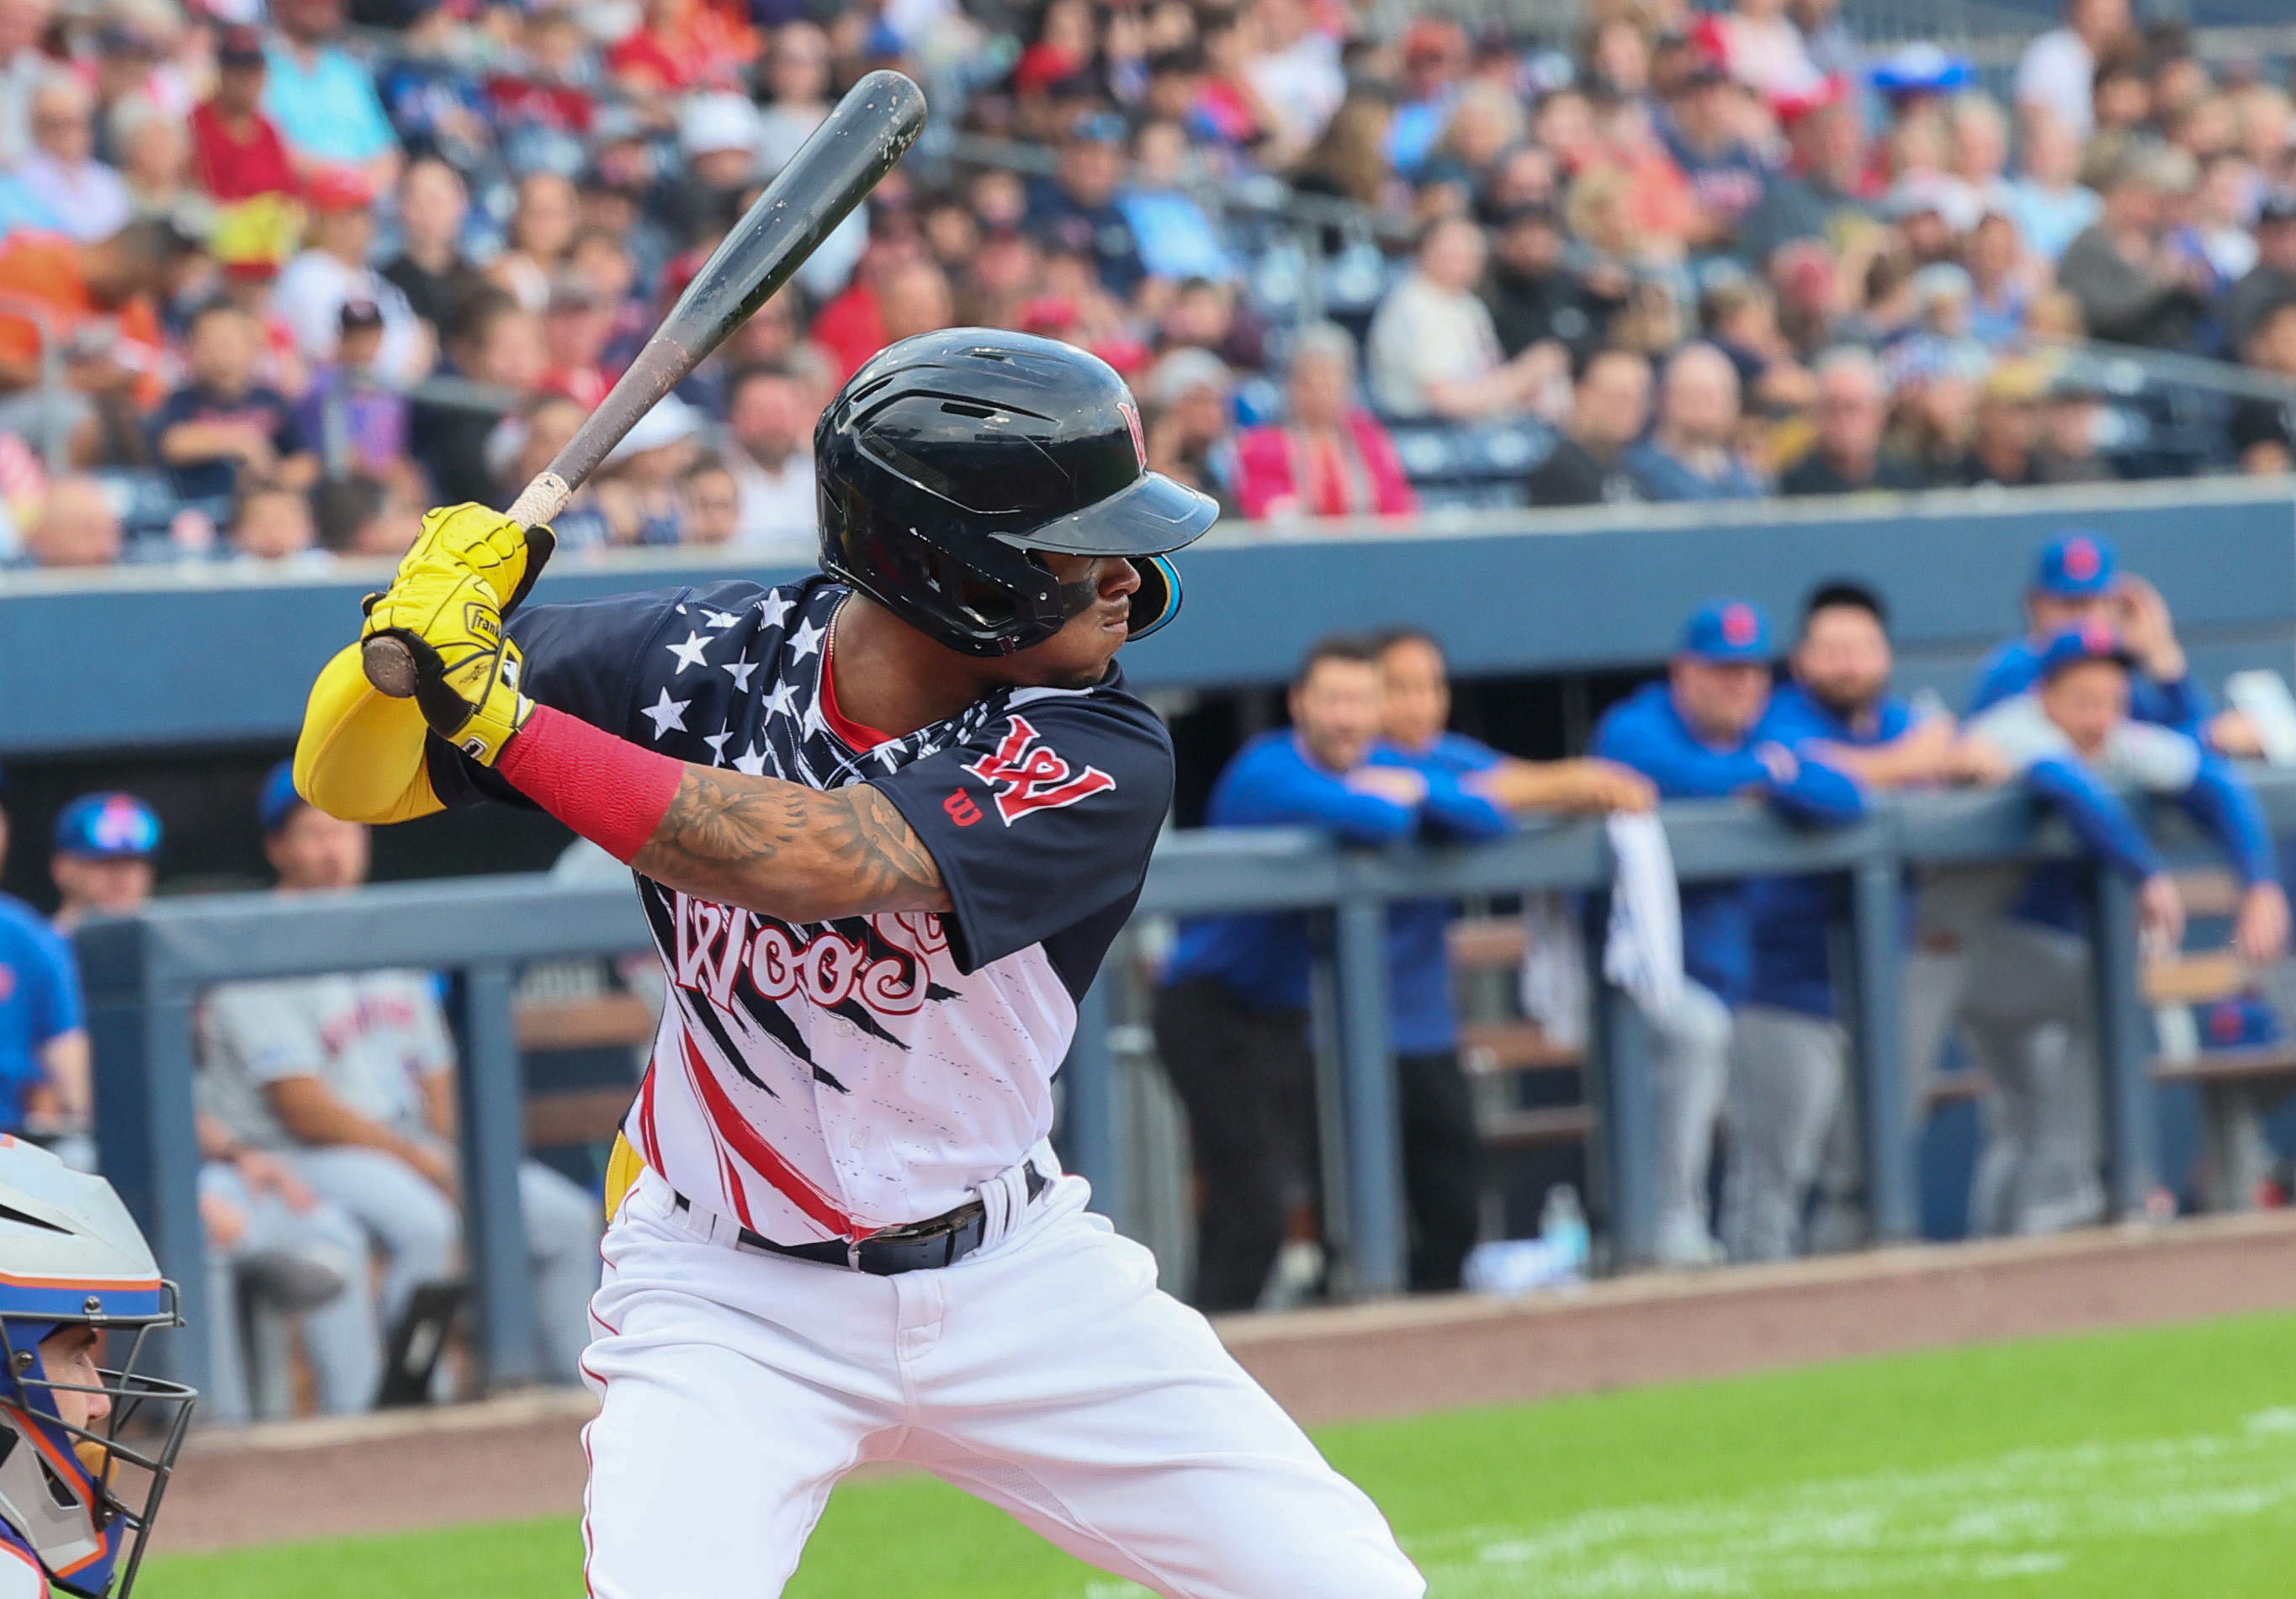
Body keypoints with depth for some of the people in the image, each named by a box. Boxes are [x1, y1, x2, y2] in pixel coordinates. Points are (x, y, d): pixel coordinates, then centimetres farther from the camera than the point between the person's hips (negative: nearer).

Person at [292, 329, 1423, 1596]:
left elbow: (819, 862, -36)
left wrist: (503, 718, -36)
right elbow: (352, 776, -9)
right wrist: (421, 632, -31)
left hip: (1014, 1278, 1)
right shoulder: (706, 661, -15)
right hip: (729, 1301, -1)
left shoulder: (1100, 757, -19)